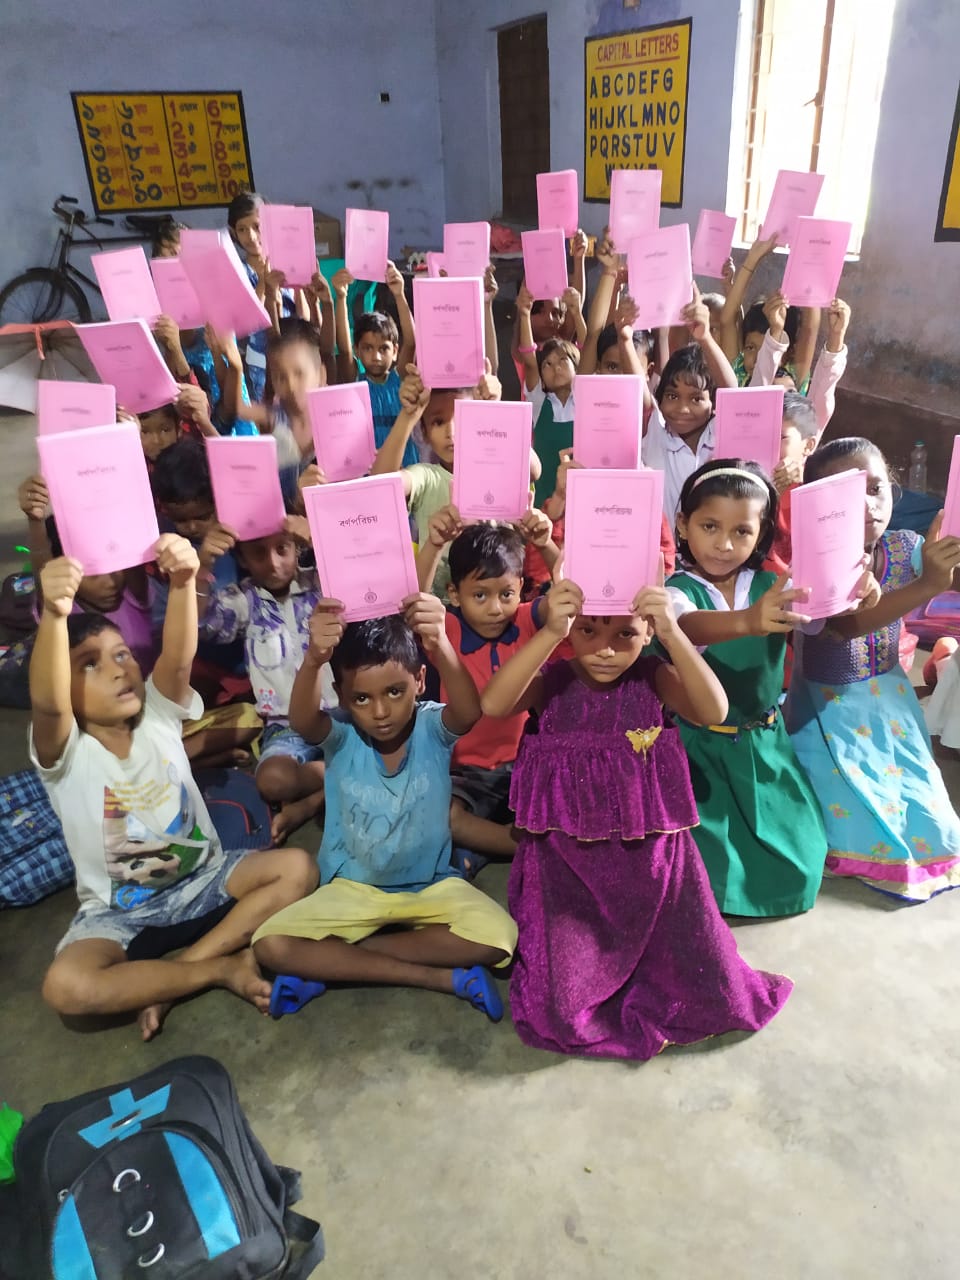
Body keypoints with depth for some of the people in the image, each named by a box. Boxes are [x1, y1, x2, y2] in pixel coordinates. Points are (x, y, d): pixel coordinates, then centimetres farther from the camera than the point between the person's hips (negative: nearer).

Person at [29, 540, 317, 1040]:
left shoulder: (157, 717, -7)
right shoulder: (65, 752, -15)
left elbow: (179, 656, -27)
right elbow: (46, 703, -39)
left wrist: (183, 582, -47)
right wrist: (54, 614, -58)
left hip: (203, 879, 3)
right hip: (119, 909, -2)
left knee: (297, 867, -20)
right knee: (66, 987, -31)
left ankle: (173, 974, -13)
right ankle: (223, 968, -13)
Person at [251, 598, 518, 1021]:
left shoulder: (433, 726, -15)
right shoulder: (340, 734, -13)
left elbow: (470, 712, -39)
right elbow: (301, 719, -37)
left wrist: (441, 647, -59)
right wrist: (313, 659, -59)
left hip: (431, 885, 0)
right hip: (353, 888, 1)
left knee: (497, 935, -27)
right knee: (270, 945, -22)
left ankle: (332, 963, -13)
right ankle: (441, 977, -18)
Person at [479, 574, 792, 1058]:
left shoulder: (652, 678, -5)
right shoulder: (552, 680, -8)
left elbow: (713, 712, -23)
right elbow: (493, 705, -29)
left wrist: (673, 634, -34)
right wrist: (549, 632, -38)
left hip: (650, 853, 2)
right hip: (567, 860, -1)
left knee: (707, 987, 5)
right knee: (562, 1009, -3)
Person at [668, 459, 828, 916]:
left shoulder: (772, 587, 0)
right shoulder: (678, 590, -13)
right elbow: (688, 625, -36)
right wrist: (747, 621, -56)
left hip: (763, 747, 4)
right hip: (697, 750, -4)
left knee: (793, 871, 3)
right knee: (709, 867, -11)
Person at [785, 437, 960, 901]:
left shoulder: (906, 549, -10)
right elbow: (845, 626, -43)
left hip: (890, 700, 5)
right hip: (828, 708, -5)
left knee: (921, 811, 10)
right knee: (853, 811, -3)